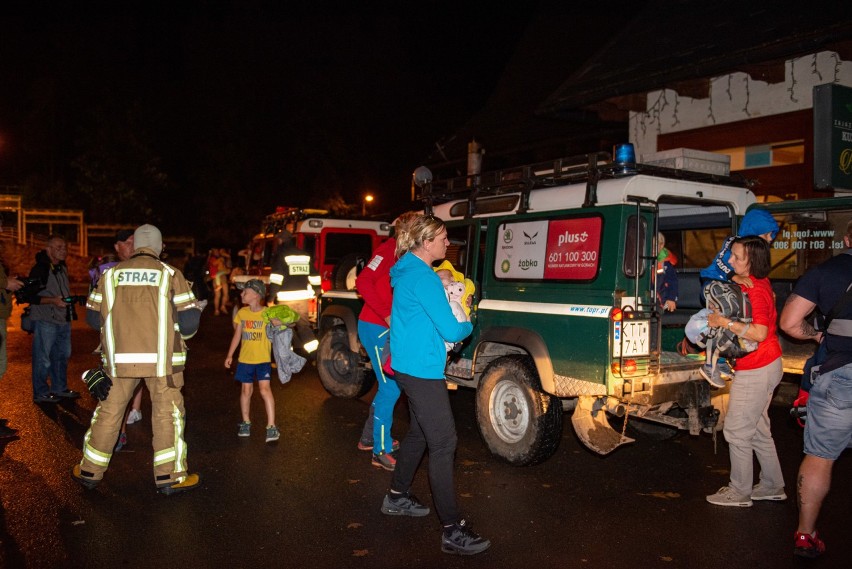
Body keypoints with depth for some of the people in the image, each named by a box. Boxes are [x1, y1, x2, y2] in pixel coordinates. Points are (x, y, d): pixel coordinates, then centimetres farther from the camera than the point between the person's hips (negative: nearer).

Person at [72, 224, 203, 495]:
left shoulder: (111, 274, 5)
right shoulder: (170, 274, -3)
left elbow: (93, 317, 10)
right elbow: (189, 320, -6)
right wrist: (177, 334, 15)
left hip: (118, 358, 3)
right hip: (161, 359, -3)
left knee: (109, 411, 14)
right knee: (168, 412, 7)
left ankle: (90, 472, 28)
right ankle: (169, 476, 9)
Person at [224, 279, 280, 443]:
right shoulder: (241, 313, 3)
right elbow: (237, 335, 11)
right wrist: (230, 355, 10)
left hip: (263, 359, -4)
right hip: (245, 359, 4)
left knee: (265, 389, -14)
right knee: (246, 390, 12)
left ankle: (271, 426, -11)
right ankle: (246, 423, 28)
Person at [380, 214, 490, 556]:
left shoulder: (407, 272, 11)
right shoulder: (423, 278, -20)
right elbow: (450, 330, -19)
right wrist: (468, 327, 2)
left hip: (410, 367, 10)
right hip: (423, 370, -10)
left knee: (419, 433, 22)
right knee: (443, 444, -8)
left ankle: (397, 497, 36)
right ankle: (453, 531, -5)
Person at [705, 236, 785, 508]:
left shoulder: (755, 290, -22)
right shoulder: (759, 282, 6)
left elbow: (759, 333, -29)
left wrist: (724, 322, -25)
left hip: (756, 370, -10)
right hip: (765, 366, 10)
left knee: (737, 431, 0)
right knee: (758, 429, 18)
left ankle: (740, 492, 12)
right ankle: (772, 486, 30)